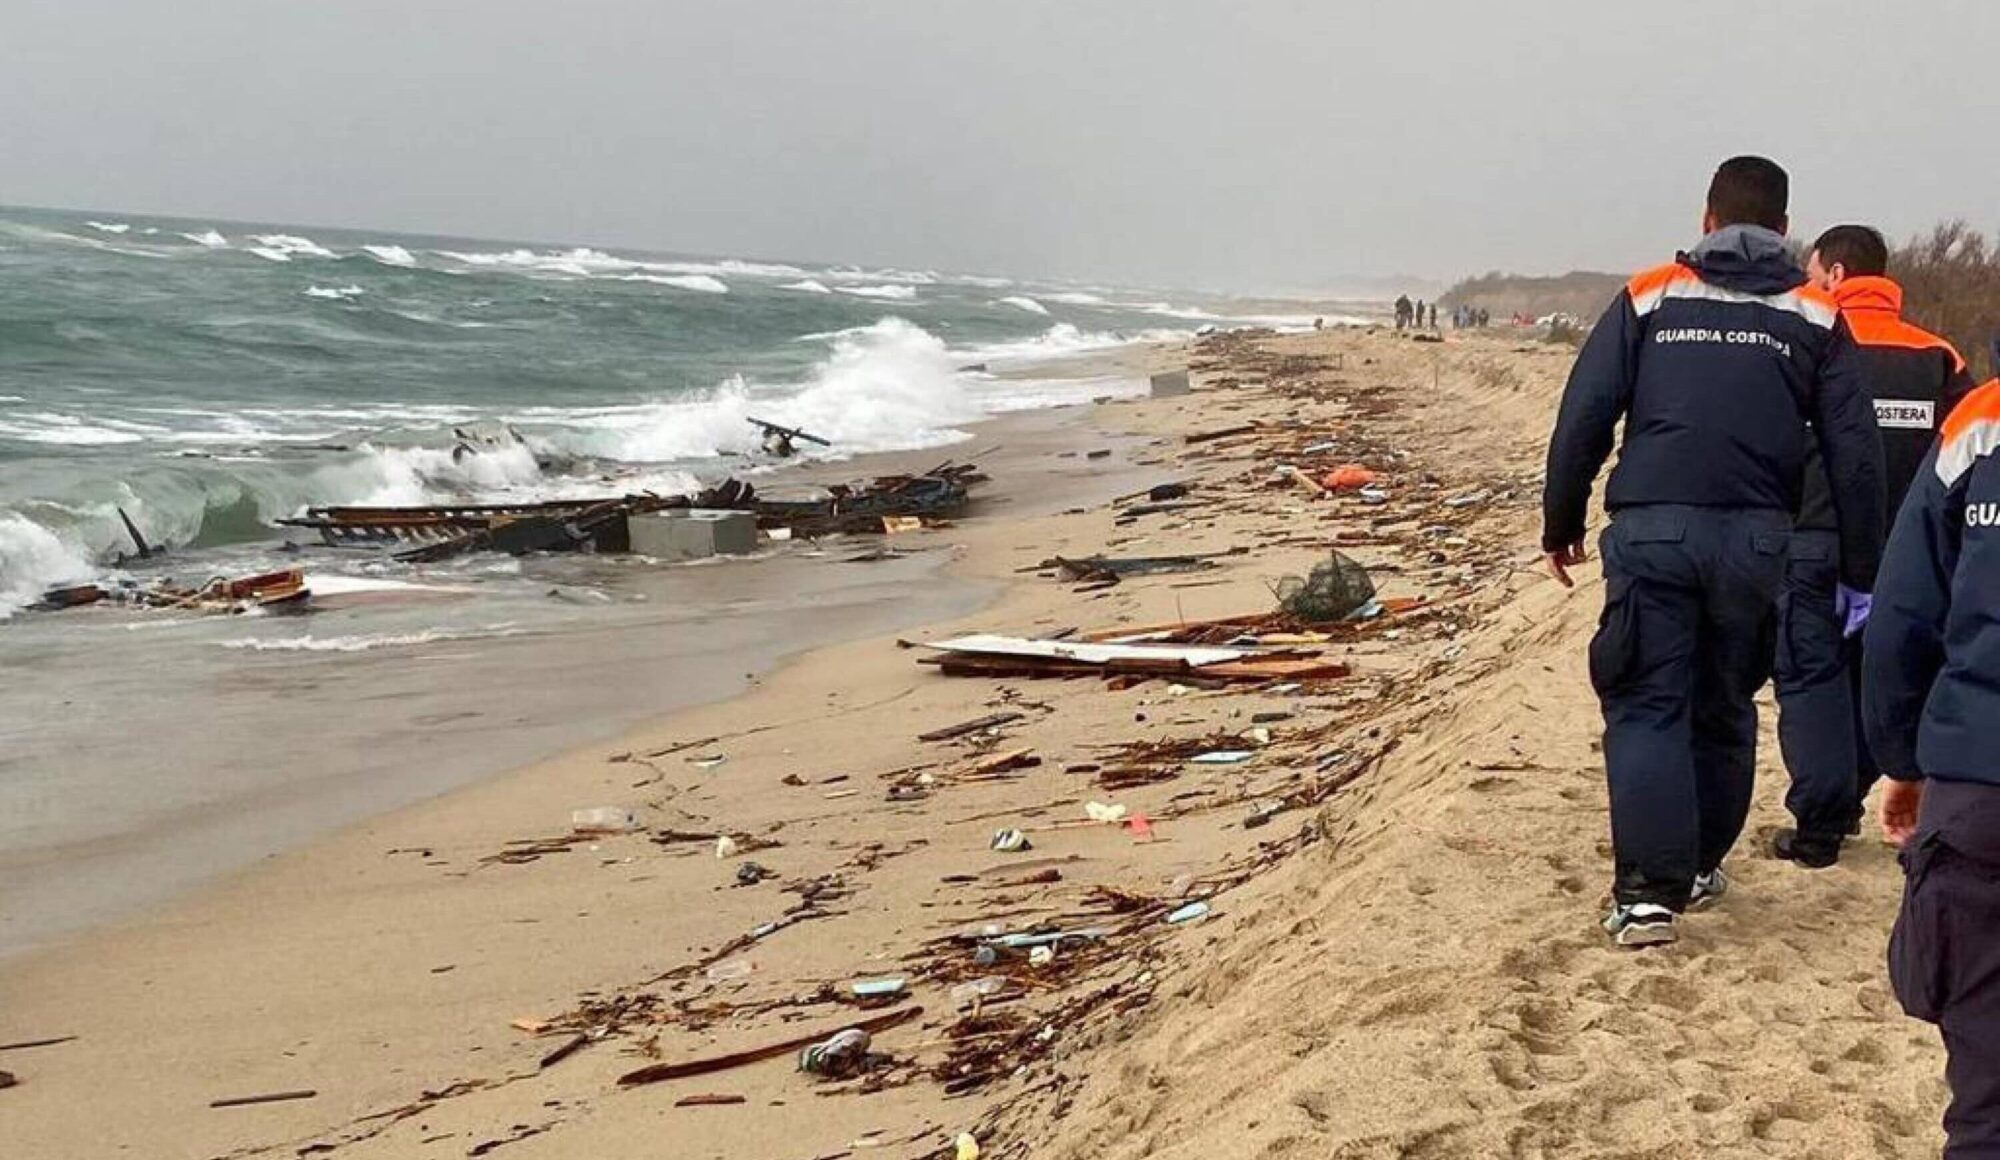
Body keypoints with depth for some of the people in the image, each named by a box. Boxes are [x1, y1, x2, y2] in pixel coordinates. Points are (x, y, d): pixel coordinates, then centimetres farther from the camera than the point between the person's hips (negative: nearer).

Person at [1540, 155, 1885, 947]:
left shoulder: (1649, 298, 7)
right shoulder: (1815, 317, 9)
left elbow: (1584, 415, 2)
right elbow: (1855, 451, 7)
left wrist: (1561, 523, 10)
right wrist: (1862, 571, 11)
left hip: (1652, 532, -2)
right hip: (1754, 539, 2)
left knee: (1646, 708, 0)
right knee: (1724, 709, 17)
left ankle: (1649, 891, -10)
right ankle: (1699, 866, 28)